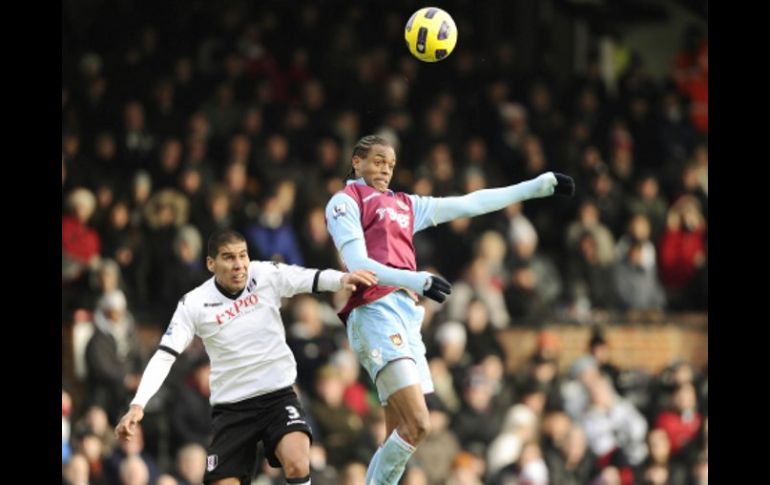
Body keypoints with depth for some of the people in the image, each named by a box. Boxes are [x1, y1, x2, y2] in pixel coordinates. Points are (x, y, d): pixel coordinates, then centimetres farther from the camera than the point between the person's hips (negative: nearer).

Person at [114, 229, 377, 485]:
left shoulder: (265, 276, -5)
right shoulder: (194, 304, -7)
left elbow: (312, 279, -16)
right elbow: (163, 357, -10)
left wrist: (343, 279, -38)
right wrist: (137, 405, -22)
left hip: (278, 395, 0)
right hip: (231, 406, 0)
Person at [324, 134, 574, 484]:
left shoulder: (405, 205, 25)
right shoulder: (345, 202, 4)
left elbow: (471, 204, 26)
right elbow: (357, 265, -9)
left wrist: (541, 185, 25)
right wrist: (418, 281, -23)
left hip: (407, 317, 8)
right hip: (376, 312, -8)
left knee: (400, 437, 2)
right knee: (417, 424, -20)